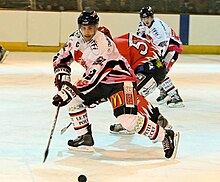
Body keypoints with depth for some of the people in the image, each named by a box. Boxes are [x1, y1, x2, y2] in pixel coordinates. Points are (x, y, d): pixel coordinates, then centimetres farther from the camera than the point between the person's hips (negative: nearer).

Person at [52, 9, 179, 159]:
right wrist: (63, 77, -7)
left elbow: (93, 76, -33)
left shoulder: (102, 44, -30)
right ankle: (85, 137, 17)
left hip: (120, 79, -9)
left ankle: (167, 136, -12)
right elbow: (61, 59, 10)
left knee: (128, 119, -24)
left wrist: (69, 92, -35)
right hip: (101, 82, 9)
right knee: (73, 99, 2)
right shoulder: (76, 39, -4)